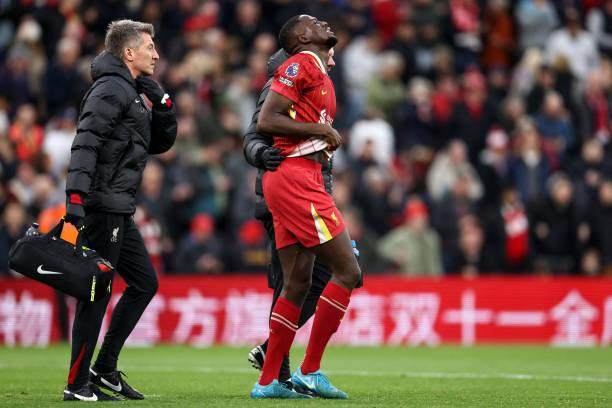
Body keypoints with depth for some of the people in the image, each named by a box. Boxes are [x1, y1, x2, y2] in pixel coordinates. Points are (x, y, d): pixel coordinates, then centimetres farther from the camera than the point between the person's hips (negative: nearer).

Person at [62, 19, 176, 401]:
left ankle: (105, 368, 16)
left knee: (145, 281, 14)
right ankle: (78, 383, -5)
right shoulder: (111, 89, -10)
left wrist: (162, 104, 7)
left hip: (118, 210, 10)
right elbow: (85, 142, -22)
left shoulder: (132, 94, 21)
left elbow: (163, 141, 25)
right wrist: (76, 194, -31)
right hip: (103, 205, -10)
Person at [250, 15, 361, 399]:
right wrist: (321, 129, -12)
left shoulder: (320, 74, 22)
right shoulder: (301, 65, -8)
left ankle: (268, 381, 12)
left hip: (303, 178, 10)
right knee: (348, 271, -9)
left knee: (298, 282, 10)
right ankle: (310, 371, -5)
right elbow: (265, 122, -15)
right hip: (295, 177, -10)